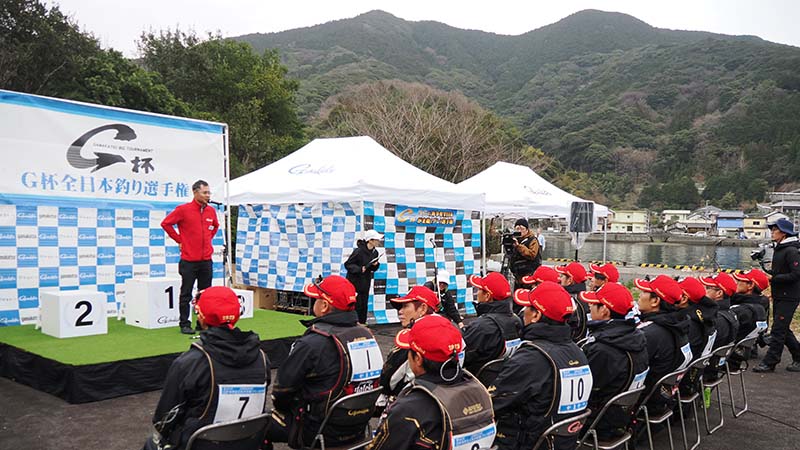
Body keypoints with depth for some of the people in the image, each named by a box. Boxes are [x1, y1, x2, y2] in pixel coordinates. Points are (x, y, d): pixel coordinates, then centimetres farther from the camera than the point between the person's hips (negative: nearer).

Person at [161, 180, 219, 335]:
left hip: (206, 260, 5)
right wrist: (179, 240, -3)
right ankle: (184, 324, 10)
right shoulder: (183, 209, -8)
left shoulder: (211, 211, 8)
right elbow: (166, 223, -3)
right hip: (189, 260, -5)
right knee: (186, 294, 3)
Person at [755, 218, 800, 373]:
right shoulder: (779, 249, 13)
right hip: (779, 296, 10)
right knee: (783, 329, 15)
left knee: (778, 330, -5)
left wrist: (774, 278, -21)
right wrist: (769, 273, 9)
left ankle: (769, 362, 0)